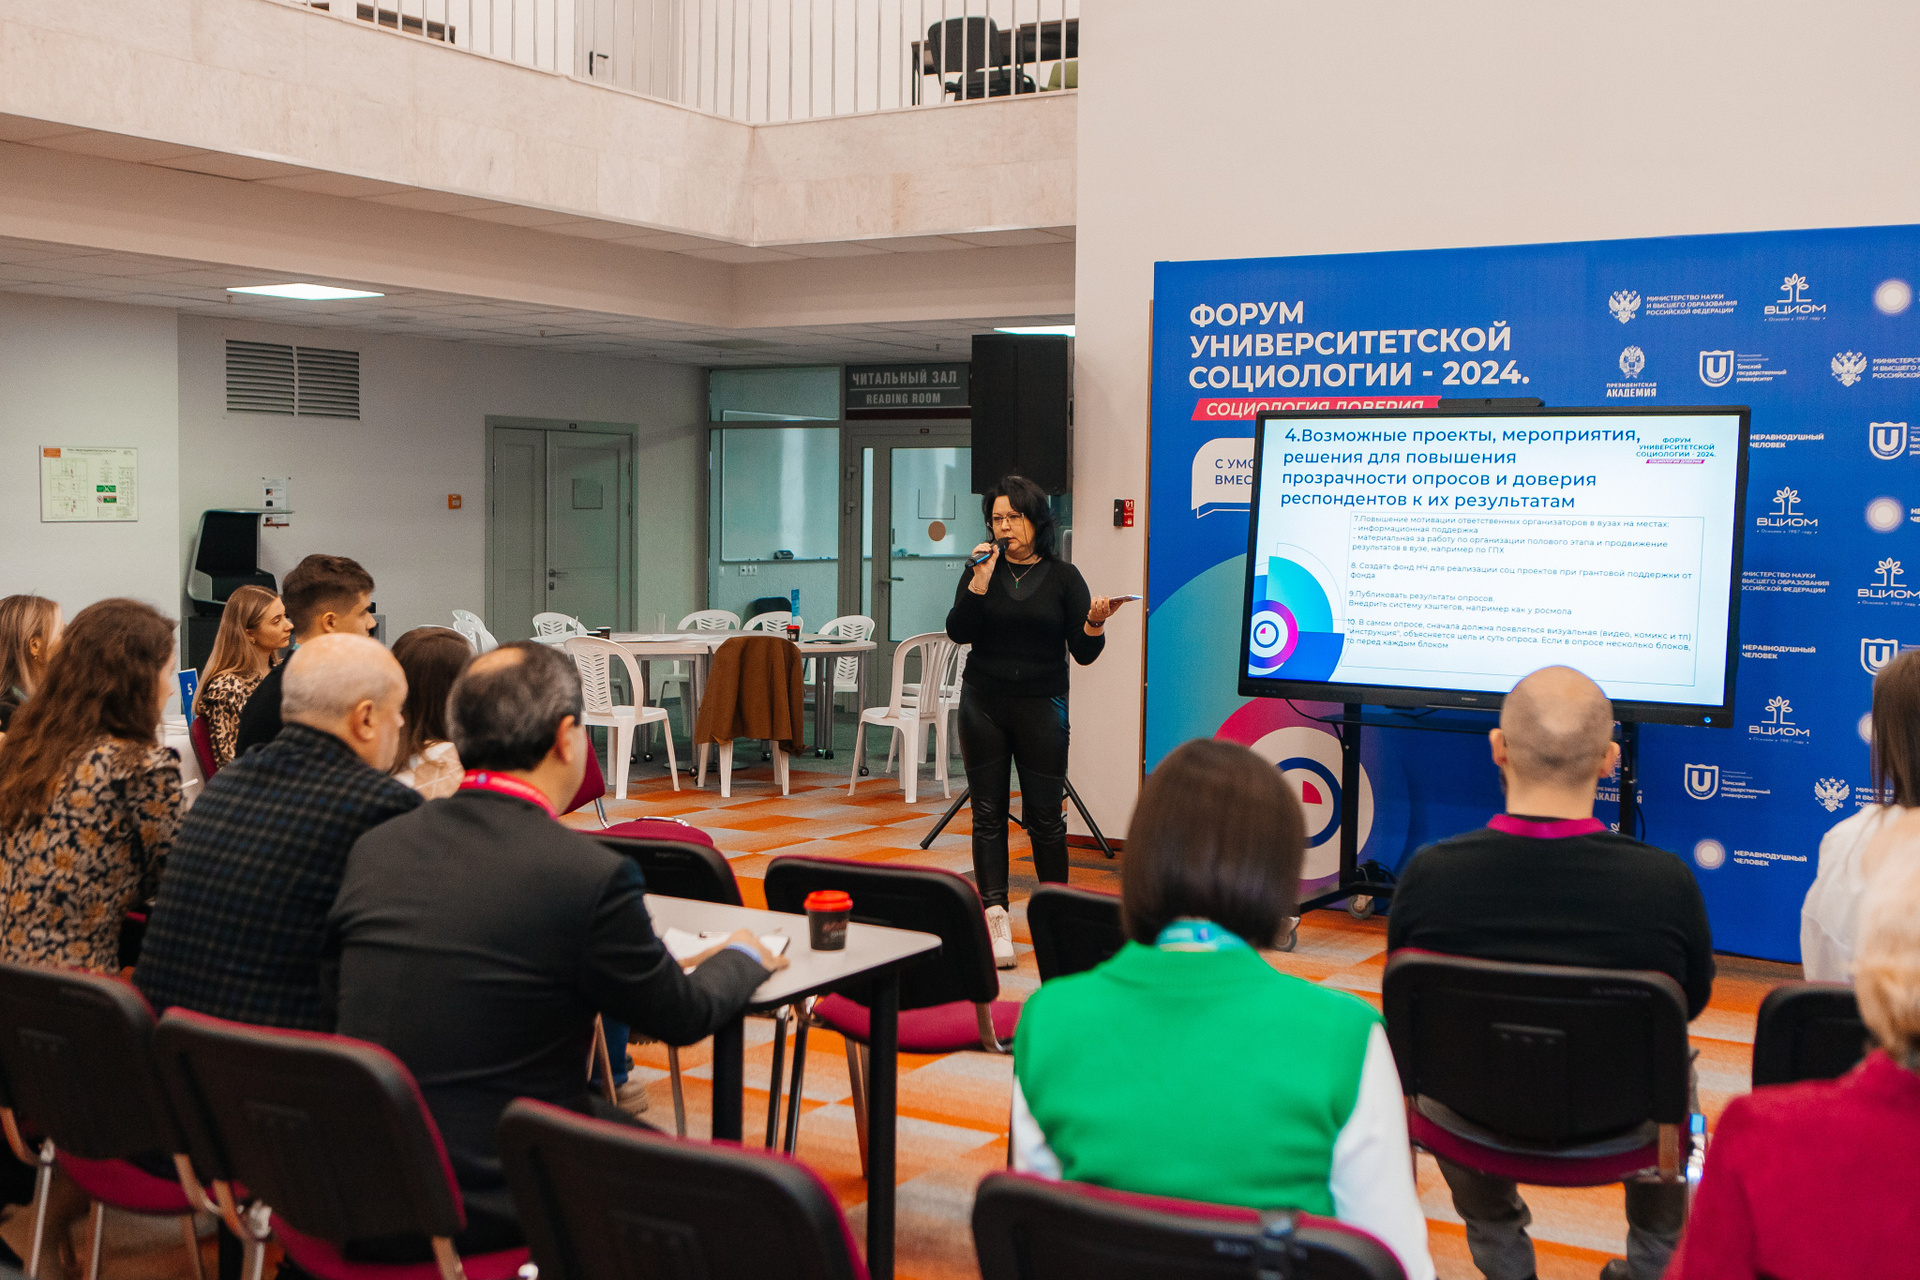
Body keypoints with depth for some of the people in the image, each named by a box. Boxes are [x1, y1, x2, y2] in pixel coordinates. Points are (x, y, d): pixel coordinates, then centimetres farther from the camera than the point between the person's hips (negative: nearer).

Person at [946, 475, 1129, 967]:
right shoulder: (980, 572, 6)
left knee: (1044, 815, 1)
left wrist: (1095, 624, -21)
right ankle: (996, 919, 1)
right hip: (984, 705, 2)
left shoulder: (1063, 577, 2)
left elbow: (1083, 653, -1)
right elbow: (958, 632, -8)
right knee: (988, 813, -1)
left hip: (1041, 706, -1)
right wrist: (981, 579, -16)